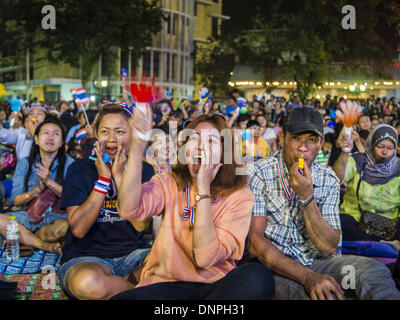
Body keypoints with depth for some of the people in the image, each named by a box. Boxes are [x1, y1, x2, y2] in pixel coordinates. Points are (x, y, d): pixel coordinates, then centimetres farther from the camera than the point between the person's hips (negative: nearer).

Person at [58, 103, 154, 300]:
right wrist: (103, 178, -15)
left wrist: (118, 176, -14)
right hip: (85, 258, -2)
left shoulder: (144, 170, 5)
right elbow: (78, 229, -13)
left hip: (129, 255, 2)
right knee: (88, 282, -39)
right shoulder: (80, 169, -1)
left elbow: (141, 224, -9)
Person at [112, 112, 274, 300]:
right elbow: (128, 210, -17)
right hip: (164, 284, -1)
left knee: (258, 276, -31)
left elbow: (206, 258, -16)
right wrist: (138, 147, -22)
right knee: (123, 298, -32)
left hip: (214, 285, 1)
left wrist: (203, 188, -17)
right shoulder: (169, 184, 5)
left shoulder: (239, 196, -3)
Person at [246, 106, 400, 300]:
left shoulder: (328, 180, 3)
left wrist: (306, 196, -18)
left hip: (316, 262, 4)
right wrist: (308, 277, -25)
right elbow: (255, 243, -15)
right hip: (273, 266, -4)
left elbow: (328, 248, -5)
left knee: (373, 269, -24)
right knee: (325, 293, -34)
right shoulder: (258, 173, -9)